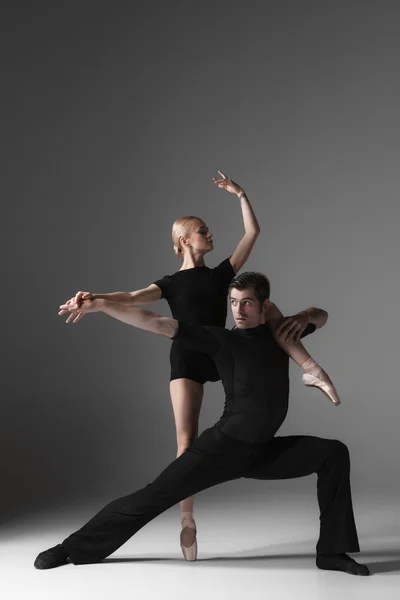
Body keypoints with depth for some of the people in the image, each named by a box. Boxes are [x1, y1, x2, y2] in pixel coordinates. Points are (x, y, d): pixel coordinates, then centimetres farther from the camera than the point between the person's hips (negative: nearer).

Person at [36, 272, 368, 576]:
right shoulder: (224, 340, -6)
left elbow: (321, 316, 29)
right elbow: (158, 324, -15)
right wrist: (100, 305, -22)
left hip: (262, 452, 4)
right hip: (223, 446, -4)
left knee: (333, 453, -7)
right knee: (157, 494, -11)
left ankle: (331, 551, -2)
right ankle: (73, 548, -1)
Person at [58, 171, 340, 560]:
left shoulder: (222, 273, 14)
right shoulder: (171, 283, 6)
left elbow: (252, 232, 10)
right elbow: (131, 298, -11)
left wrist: (240, 194, 6)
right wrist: (93, 299, -28)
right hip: (187, 360, -3)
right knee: (186, 440, -11)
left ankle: (310, 369, -17)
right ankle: (187, 522, -5)